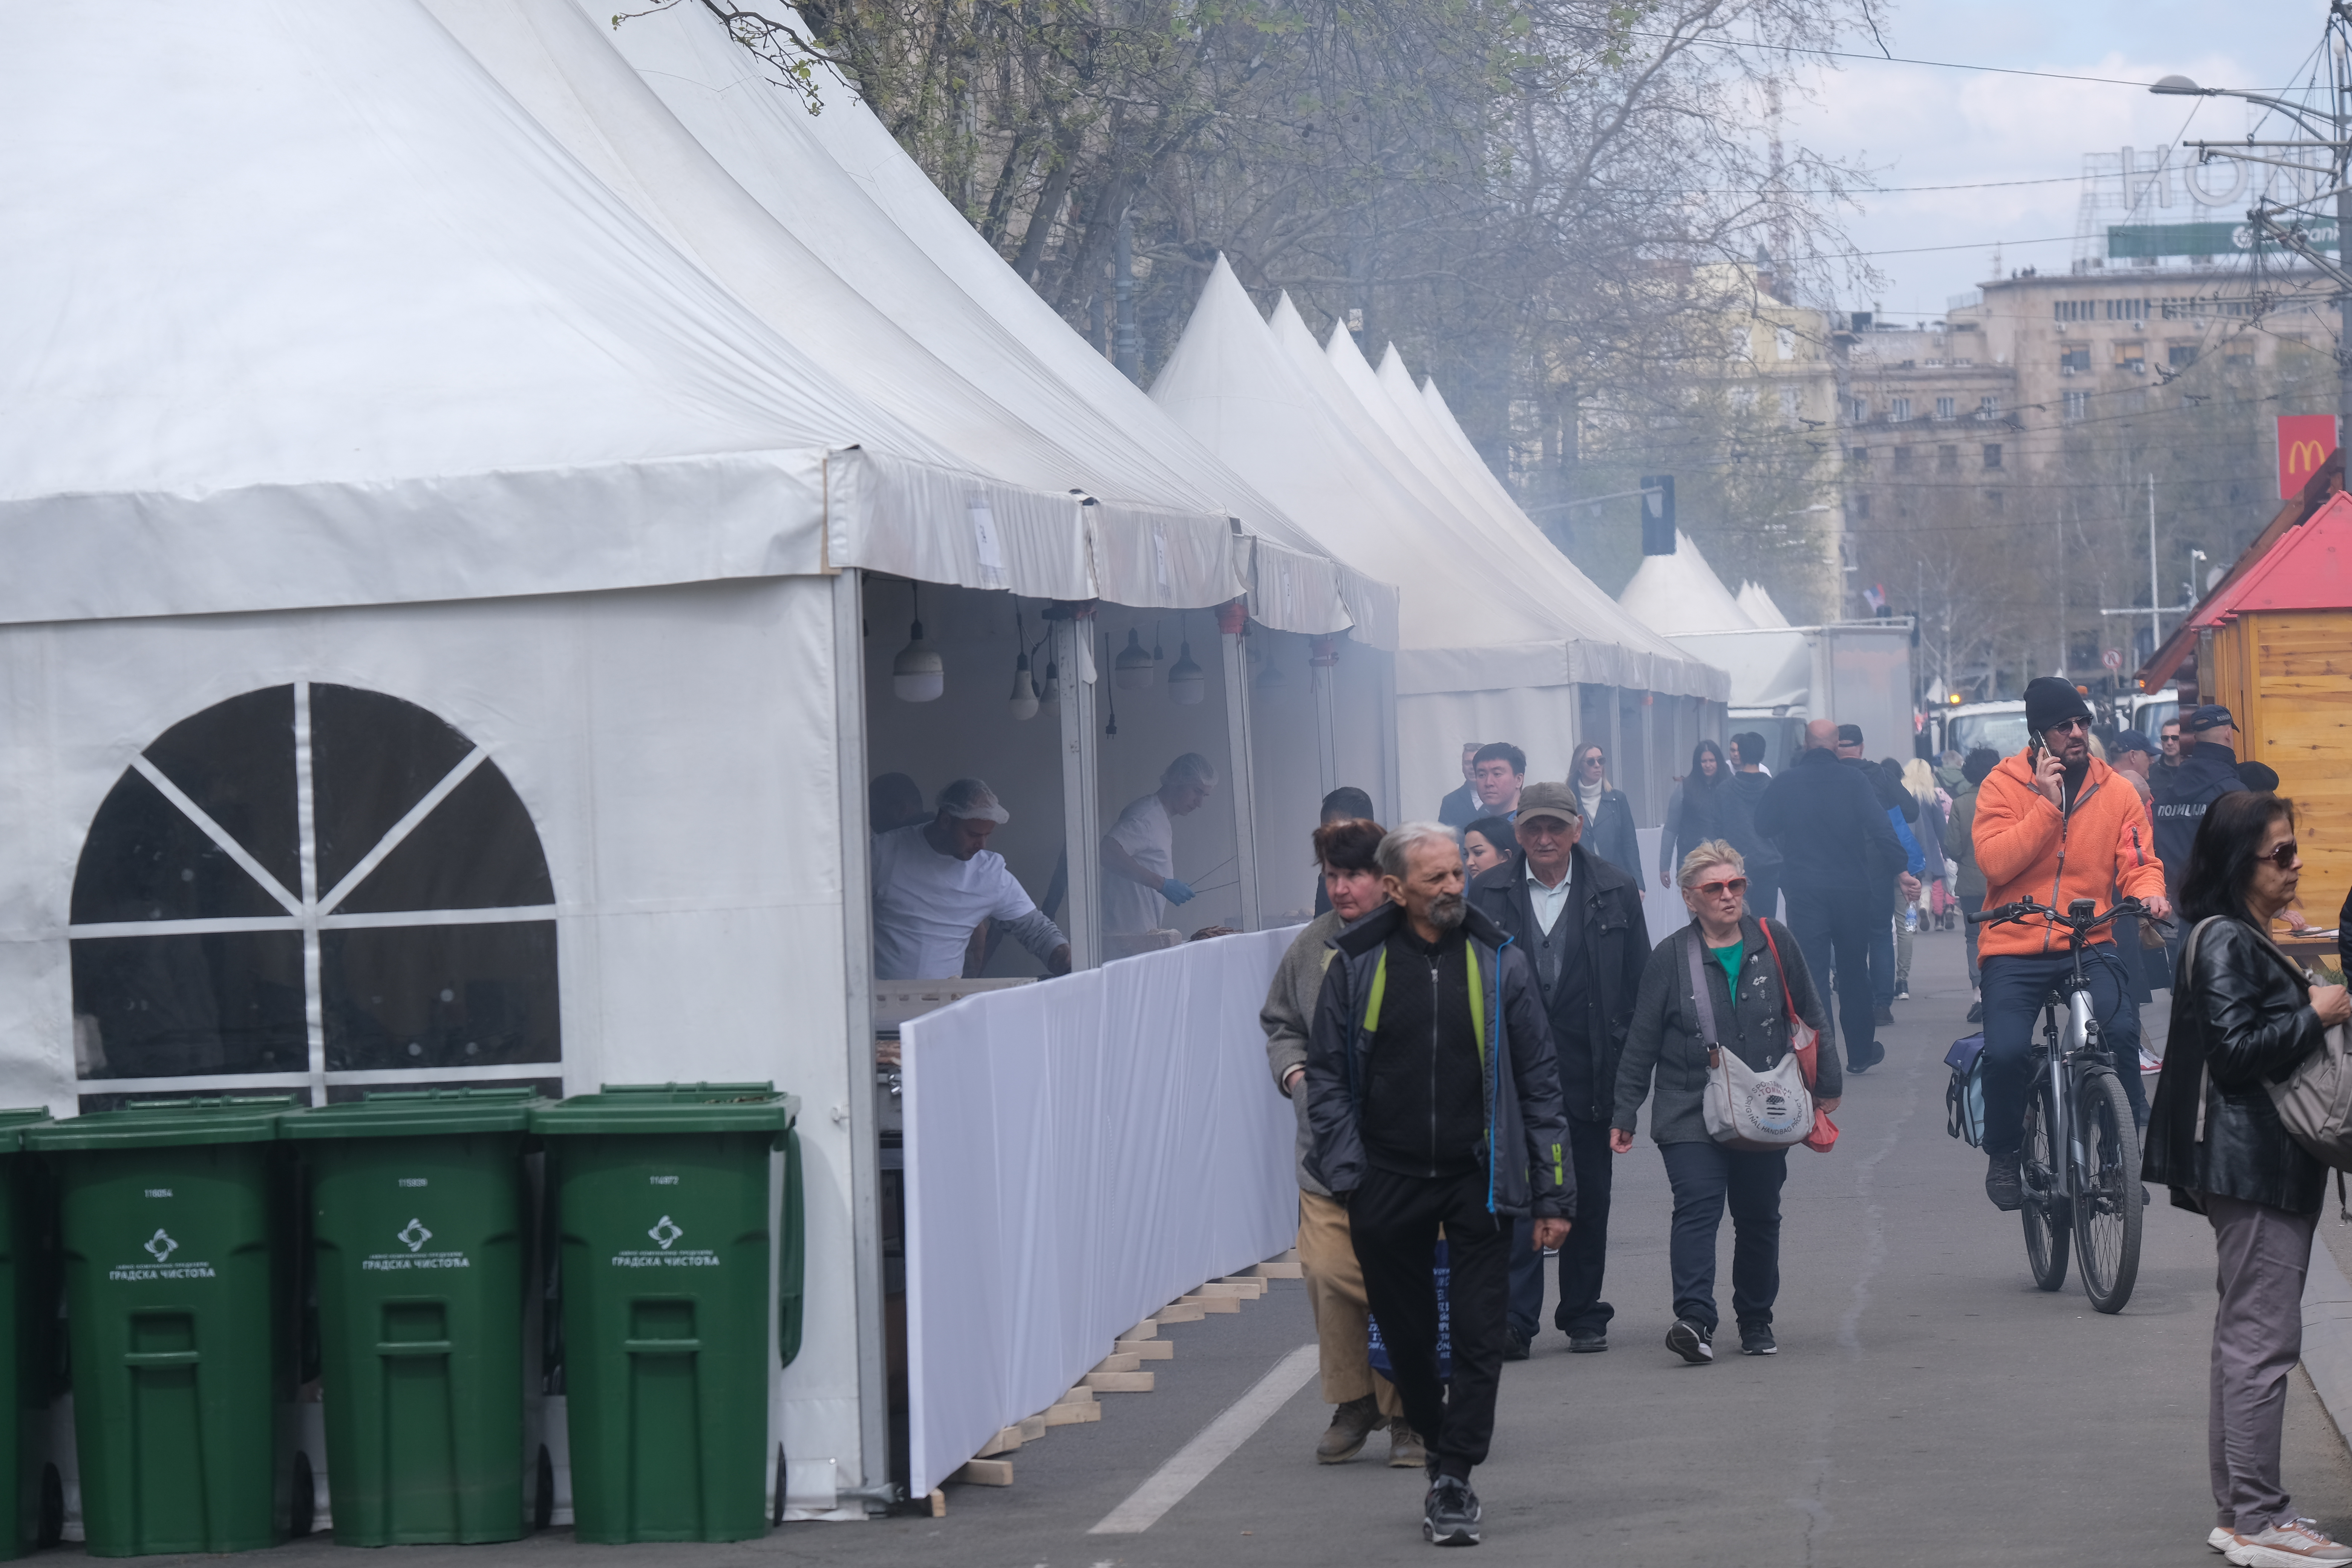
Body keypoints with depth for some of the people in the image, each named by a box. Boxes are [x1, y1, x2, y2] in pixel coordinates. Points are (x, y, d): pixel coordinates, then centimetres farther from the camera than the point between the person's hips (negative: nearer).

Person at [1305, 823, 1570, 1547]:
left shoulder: (1500, 963, 0)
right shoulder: (1355, 965, -1)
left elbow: (1539, 1082, 3)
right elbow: (1327, 1077, 5)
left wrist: (1553, 1194, 0)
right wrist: (1347, 1176, -5)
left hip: (1478, 1180, -1)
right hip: (1389, 1182, 1)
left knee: (1478, 1336, -4)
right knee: (1406, 1337, 9)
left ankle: (1454, 1480, 0)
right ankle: (1440, 1449, 27)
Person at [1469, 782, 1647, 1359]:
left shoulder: (1615, 891, 2)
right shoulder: (1487, 895, 2)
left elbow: (1639, 981, 5)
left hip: (1588, 1068, 1)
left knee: (1589, 1197, 9)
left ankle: (1583, 1316, 21)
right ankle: (1514, 1321, -8)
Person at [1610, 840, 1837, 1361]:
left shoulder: (1775, 943, 4)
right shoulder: (1671, 958, -1)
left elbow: (1810, 1018, 13)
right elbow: (1642, 1041, 4)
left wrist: (1826, 1084, 14)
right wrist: (1625, 1113, 4)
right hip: (1689, 1116, -2)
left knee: (1759, 1217, 9)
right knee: (1698, 1206, -17)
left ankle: (1756, 1320, 23)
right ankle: (1695, 1320, -26)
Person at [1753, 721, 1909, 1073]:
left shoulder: (1786, 782, -2)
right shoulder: (1854, 781, -5)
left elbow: (1763, 826, 4)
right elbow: (1882, 831, -11)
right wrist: (1900, 869, -3)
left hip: (1803, 889, 0)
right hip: (1851, 887, 0)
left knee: (1810, 970, 1)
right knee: (1853, 972, 13)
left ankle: (1817, 1056, -7)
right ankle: (1860, 1053, 20)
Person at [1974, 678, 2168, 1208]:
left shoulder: (2115, 792, 5)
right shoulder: (2004, 786, -2)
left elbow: (2138, 863, 4)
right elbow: (1995, 862, -14)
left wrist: (2148, 894, -19)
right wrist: (2046, 802, -19)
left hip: (2089, 944, 2)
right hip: (2014, 949, -1)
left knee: (2120, 1031, -24)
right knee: (2005, 1051, -21)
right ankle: (2003, 1155, 6)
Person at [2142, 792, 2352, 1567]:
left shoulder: (2246, 940, 16)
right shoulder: (2224, 942, -15)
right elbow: (2236, 1049, -22)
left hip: (2259, 1163, 11)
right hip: (2253, 1165, -11)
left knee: (2244, 1339, 14)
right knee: (2262, 1341, -9)